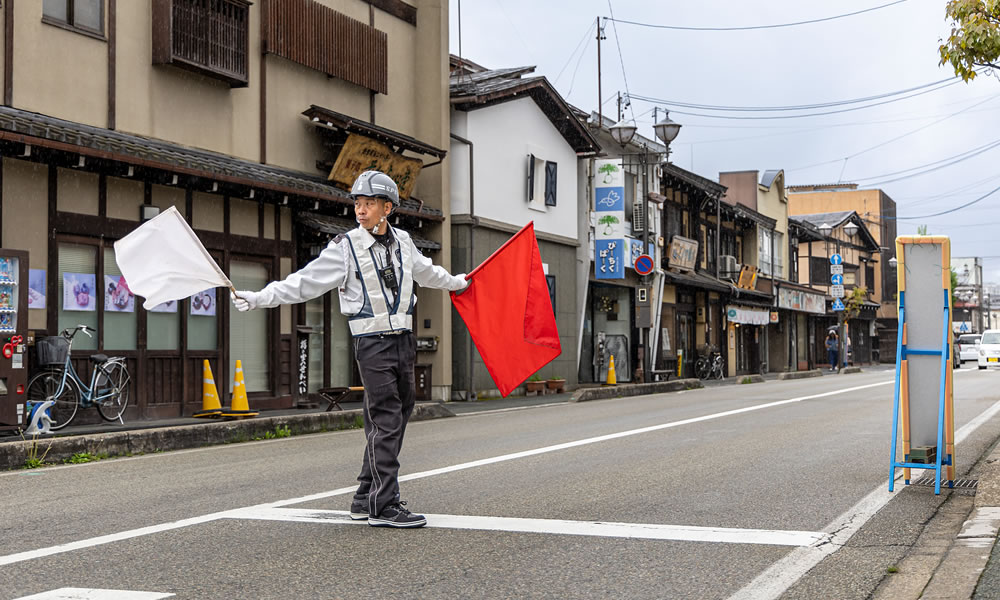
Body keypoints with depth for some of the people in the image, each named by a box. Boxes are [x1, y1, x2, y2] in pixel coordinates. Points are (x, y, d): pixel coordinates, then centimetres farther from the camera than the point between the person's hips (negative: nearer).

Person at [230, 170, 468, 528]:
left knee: (393, 422, 8)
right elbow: (304, 282, -9)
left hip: (403, 341, 6)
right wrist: (259, 298, -20)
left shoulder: (402, 242, 11)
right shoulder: (346, 247, -6)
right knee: (385, 422, -10)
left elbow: (425, 271, 32)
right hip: (373, 343, -6)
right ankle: (383, 506, -6)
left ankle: (365, 499, 18)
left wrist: (455, 282, 48)